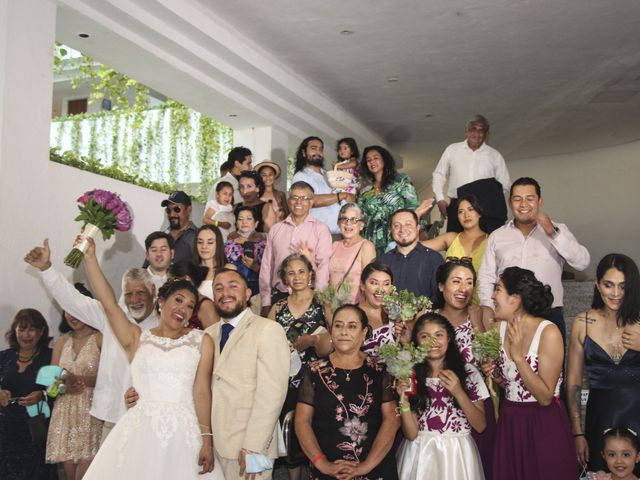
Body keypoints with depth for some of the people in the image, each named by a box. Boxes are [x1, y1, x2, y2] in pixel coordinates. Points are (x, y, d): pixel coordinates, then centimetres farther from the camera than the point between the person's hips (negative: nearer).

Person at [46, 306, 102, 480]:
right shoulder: (61, 343, 14)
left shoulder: (101, 338, -3)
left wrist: (79, 379, -26)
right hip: (65, 415, 5)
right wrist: (61, 385, -11)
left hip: (91, 414, -5)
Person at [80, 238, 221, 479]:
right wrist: (90, 257, -1)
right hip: (141, 431, 1)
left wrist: (207, 439, -7)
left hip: (184, 433, -1)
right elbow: (109, 304, 2)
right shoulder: (137, 338, 11)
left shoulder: (201, 341, 7)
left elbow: (202, 390, 0)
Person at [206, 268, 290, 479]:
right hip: (210, 445, 5)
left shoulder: (268, 330, -9)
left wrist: (252, 448, -20)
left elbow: (271, 393, -16)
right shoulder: (208, 334, 10)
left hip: (245, 448, -5)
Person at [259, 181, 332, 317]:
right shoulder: (276, 229, 11)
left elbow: (324, 265, -9)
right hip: (278, 296, 3)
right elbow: (266, 266, 9)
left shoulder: (320, 229, 0)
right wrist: (266, 303, 5)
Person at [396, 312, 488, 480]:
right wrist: (404, 401, -20)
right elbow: (411, 434, -5)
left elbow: (481, 426, -5)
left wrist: (458, 392, -17)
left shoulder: (468, 372, -3)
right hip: (420, 456, 0)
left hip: (457, 454, 0)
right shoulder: (410, 376, -2)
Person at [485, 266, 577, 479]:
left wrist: (518, 356, -25)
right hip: (509, 424, 6)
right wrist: (494, 373, -6)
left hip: (543, 428, -5)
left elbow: (545, 397, -18)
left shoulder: (548, 332, -17)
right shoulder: (501, 328, 1)